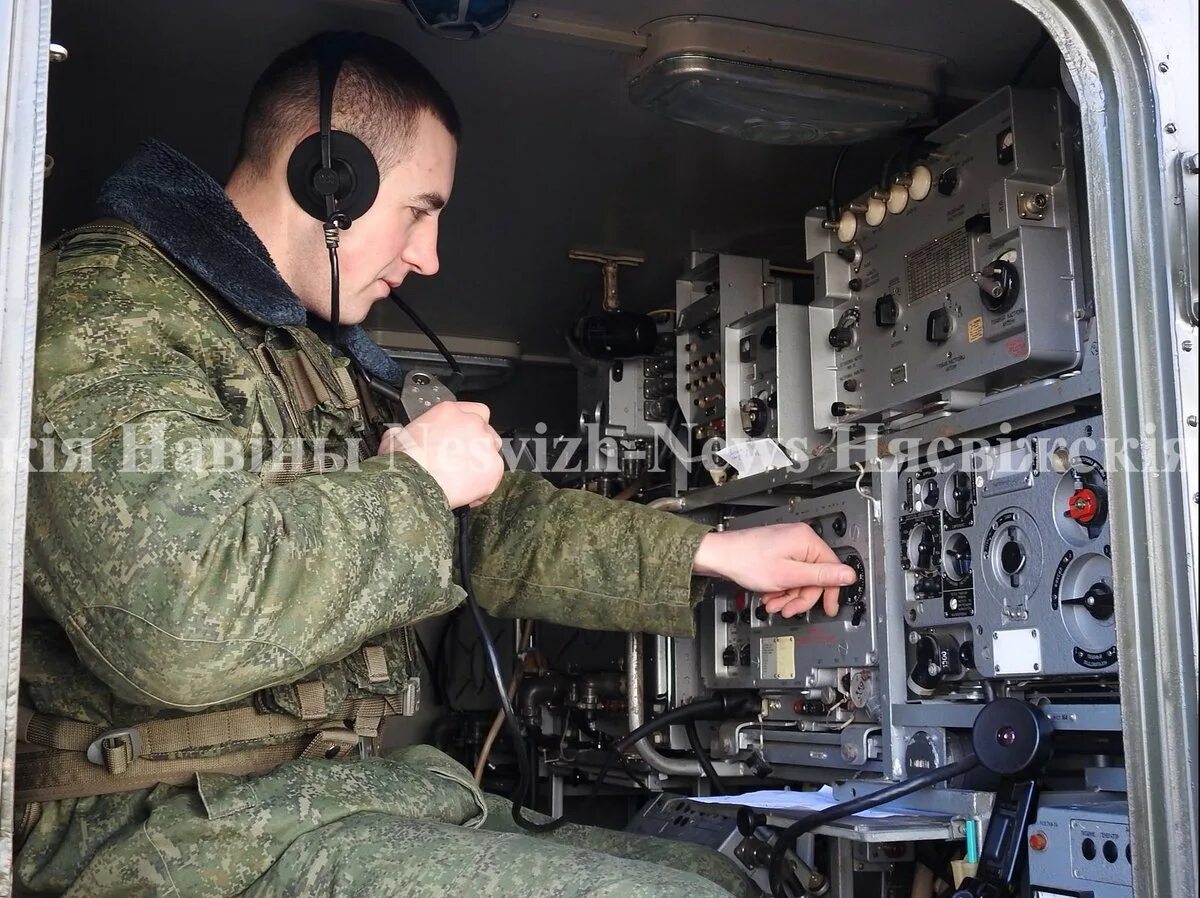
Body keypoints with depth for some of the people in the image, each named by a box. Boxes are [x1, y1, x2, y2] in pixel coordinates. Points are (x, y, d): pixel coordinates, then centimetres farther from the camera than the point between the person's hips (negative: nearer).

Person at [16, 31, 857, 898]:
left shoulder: (309, 354, 19)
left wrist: (707, 552, 20)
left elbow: (491, 528, 25)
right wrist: (414, 484, -13)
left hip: (345, 796, 9)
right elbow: (178, 620, -28)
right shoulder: (102, 313, -12)